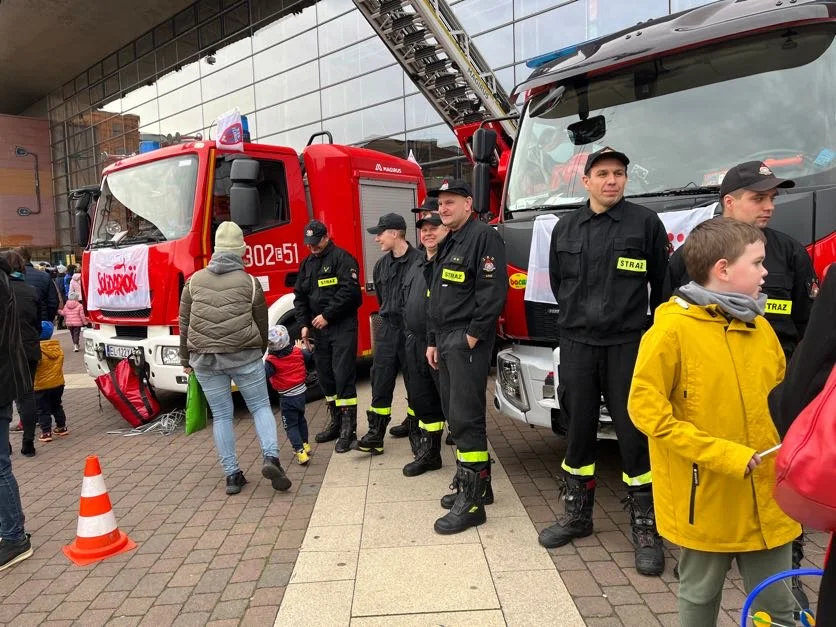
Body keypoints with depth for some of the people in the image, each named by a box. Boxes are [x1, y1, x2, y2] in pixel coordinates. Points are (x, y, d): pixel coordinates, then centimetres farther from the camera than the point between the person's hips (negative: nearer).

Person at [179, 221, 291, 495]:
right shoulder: (249, 282, 1)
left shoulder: (195, 281, 7)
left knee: (221, 416, 10)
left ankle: (232, 475, 14)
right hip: (244, 355, -2)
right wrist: (259, 352, 23)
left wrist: (186, 359, 21)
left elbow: (185, 324, 11)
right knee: (260, 407, 10)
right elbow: (261, 325, 7)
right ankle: (270, 458, -7)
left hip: (205, 359, 2)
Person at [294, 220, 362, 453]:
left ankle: (348, 430, -4)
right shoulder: (307, 264, 16)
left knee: (343, 377, -8)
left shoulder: (342, 258, -6)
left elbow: (349, 290, -16)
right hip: (319, 329, 7)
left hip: (342, 326, -7)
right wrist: (304, 324, 5)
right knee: (325, 376, 11)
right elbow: (300, 296, 17)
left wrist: (327, 315, -15)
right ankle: (335, 422, 23)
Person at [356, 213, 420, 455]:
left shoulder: (419, 260, -11)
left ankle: (415, 432, 20)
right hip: (387, 330, 6)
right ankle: (376, 434, 13)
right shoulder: (381, 265, 10)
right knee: (380, 382, 6)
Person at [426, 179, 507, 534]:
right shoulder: (447, 245, 21)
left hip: (467, 342, -10)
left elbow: (494, 290, -18)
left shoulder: (483, 237, -9)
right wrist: (432, 341, 19)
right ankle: (470, 481, 26)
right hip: (445, 342, 10)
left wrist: (474, 335, -18)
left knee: (466, 418, -9)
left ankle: (472, 502, -2)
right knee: (455, 415, 13)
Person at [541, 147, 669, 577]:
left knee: (634, 434, 1)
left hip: (627, 344, -3)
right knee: (578, 429, 11)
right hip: (577, 344, 3)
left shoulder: (646, 223, -1)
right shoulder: (565, 228, 9)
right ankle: (577, 514, 26)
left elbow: (662, 284, 4)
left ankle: (645, 528, 16)